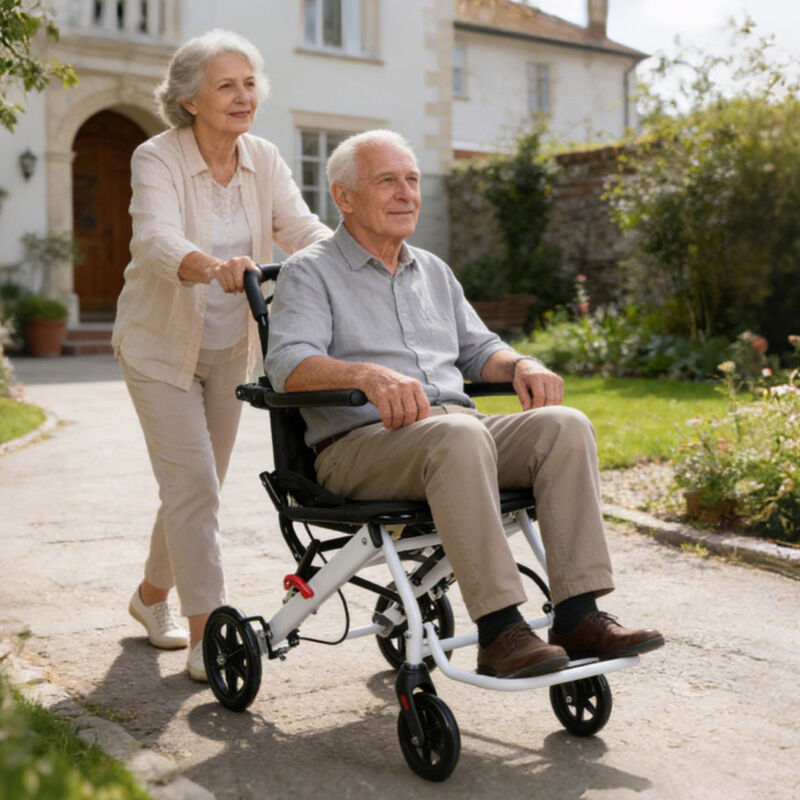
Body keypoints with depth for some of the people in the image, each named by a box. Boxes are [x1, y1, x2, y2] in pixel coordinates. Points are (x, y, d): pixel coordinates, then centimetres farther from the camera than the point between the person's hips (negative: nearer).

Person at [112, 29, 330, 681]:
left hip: (230, 349, 6)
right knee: (194, 486, -13)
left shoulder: (264, 161, -3)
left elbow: (303, 230, -12)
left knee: (201, 487, 15)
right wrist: (213, 266, -58)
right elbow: (156, 241, -36)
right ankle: (209, 637, -6)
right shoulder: (157, 161, -19)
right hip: (161, 347, -5)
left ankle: (152, 595, 37)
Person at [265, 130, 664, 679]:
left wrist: (521, 365, 3)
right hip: (359, 444, -6)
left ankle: (579, 617, -25)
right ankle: (499, 630, -37)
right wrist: (370, 374, -30)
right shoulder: (310, 273, 6)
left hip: (461, 430, 6)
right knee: (460, 436, -38)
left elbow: (477, 349, 27)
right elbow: (289, 364, -11)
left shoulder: (433, 271, 27)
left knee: (564, 425, -21)